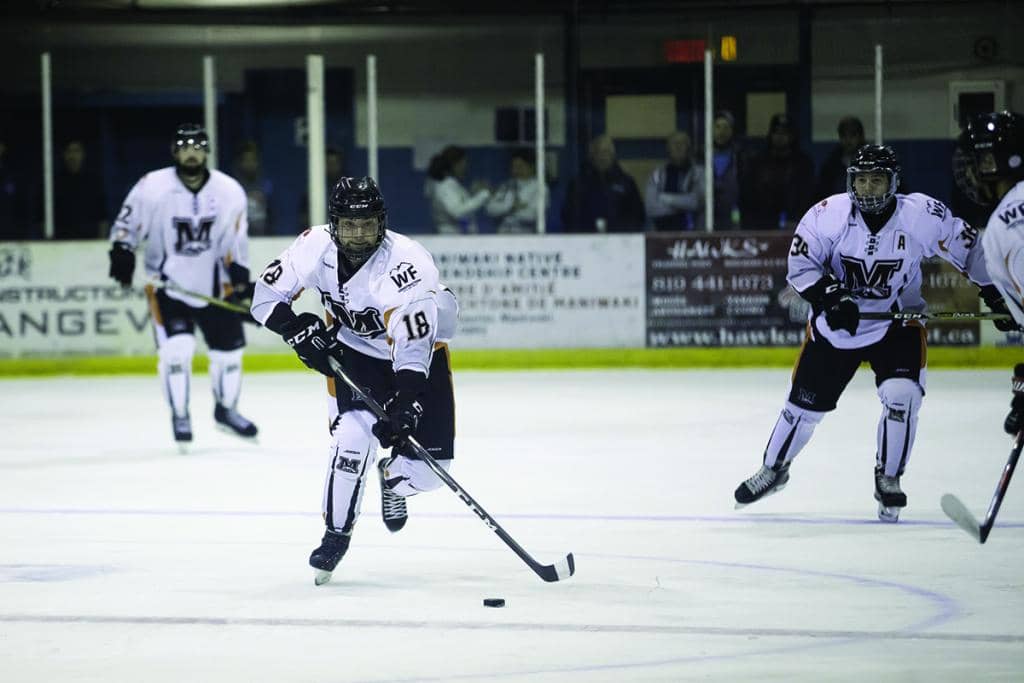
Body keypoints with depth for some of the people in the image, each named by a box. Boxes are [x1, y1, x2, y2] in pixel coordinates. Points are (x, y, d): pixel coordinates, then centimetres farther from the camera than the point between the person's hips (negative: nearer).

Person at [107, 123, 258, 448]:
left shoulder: (229, 191, -4)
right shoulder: (153, 187, -13)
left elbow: (236, 242, 3)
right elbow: (126, 224, -4)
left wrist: (241, 281, -4)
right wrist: (121, 253, -21)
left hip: (212, 284, 3)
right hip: (166, 283, -3)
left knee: (229, 347, 8)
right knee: (177, 347, -20)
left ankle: (226, 409, 32)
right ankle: (179, 416, -2)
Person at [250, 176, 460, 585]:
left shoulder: (407, 264, -35)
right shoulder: (316, 246, -22)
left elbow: (413, 349, -40)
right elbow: (267, 295, -9)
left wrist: (406, 402, -51)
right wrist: (299, 330, -24)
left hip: (420, 348, -2)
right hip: (353, 348, 2)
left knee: (429, 466, -7)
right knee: (353, 435, -23)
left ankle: (393, 479, 30)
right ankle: (337, 533, -5)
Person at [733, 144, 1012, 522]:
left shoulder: (922, 215, -19)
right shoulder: (828, 214, -19)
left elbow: (968, 246, -6)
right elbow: (800, 263, -13)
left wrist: (995, 294, -7)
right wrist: (831, 296, -27)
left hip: (896, 323, -1)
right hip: (835, 322, 1)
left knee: (902, 395, -21)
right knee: (806, 403, 8)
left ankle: (888, 479, 0)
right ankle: (774, 468, 33)